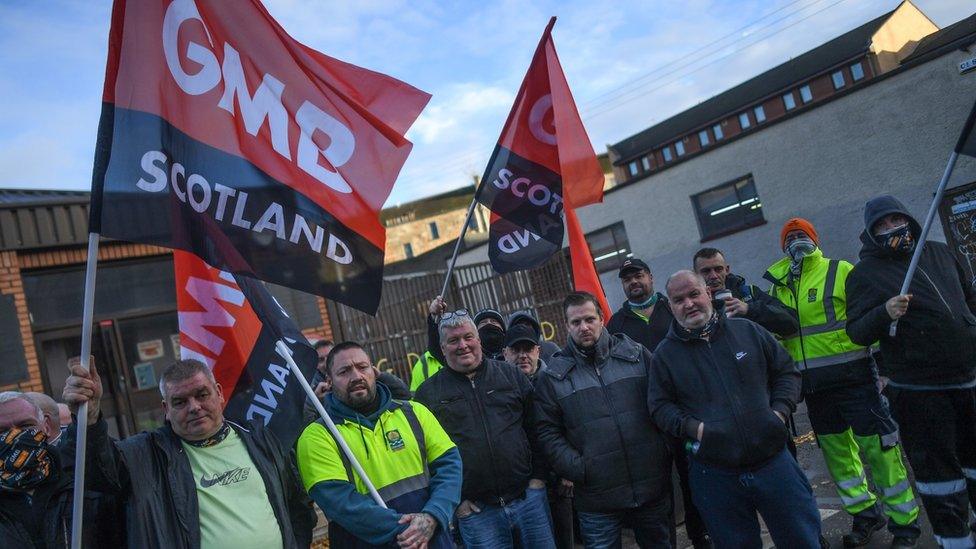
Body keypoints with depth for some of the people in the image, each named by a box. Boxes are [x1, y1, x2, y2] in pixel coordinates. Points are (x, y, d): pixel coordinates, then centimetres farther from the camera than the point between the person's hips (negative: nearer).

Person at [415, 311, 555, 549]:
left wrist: (538, 475, 2)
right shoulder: (428, 393, 1)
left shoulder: (511, 375, 6)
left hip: (529, 499, 2)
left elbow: (537, 428, 9)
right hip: (476, 511, -1)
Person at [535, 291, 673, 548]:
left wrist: (666, 450, -1)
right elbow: (548, 433, -1)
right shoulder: (553, 377, -1)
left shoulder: (636, 354, 3)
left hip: (653, 488, 2)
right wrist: (578, 469, -11)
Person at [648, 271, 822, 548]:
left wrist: (780, 411, -3)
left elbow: (786, 370, 12)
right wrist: (692, 427, -13)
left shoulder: (747, 331, 5)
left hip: (773, 461, 1)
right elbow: (659, 405, 2)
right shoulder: (665, 354, 1)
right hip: (714, 475, -1)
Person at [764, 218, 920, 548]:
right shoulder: (778, 286, 9)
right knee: (836, 452, 15)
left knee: (878, 448, 0)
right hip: (814, 386, 5)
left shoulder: (840, 272, -4)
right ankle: (866, 514, 33)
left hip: (852, 377, -5)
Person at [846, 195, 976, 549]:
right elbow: (856, 331, -11)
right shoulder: (865, 273, -5)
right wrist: (884, 313, -29)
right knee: (937, 466, 2)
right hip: (919, 391, -5)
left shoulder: (940, 253, 10)